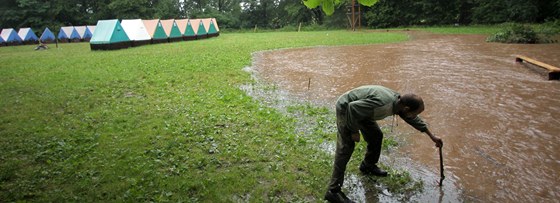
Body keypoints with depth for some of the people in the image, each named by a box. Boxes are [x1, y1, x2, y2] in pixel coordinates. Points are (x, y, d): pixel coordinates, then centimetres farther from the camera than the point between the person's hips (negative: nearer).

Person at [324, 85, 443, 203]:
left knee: (376, 136, 15)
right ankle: (333, 191, -12)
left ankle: (368, 166, 38)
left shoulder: (399, 101, -5)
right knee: (346, 147, -14)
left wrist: (432, 136, 23)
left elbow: (413, 119, 15)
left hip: (359, 109, 9)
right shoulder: (383, 104, -35)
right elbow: (353, 107, -33)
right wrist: (354, 131, -20)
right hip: (346, 109, -9)